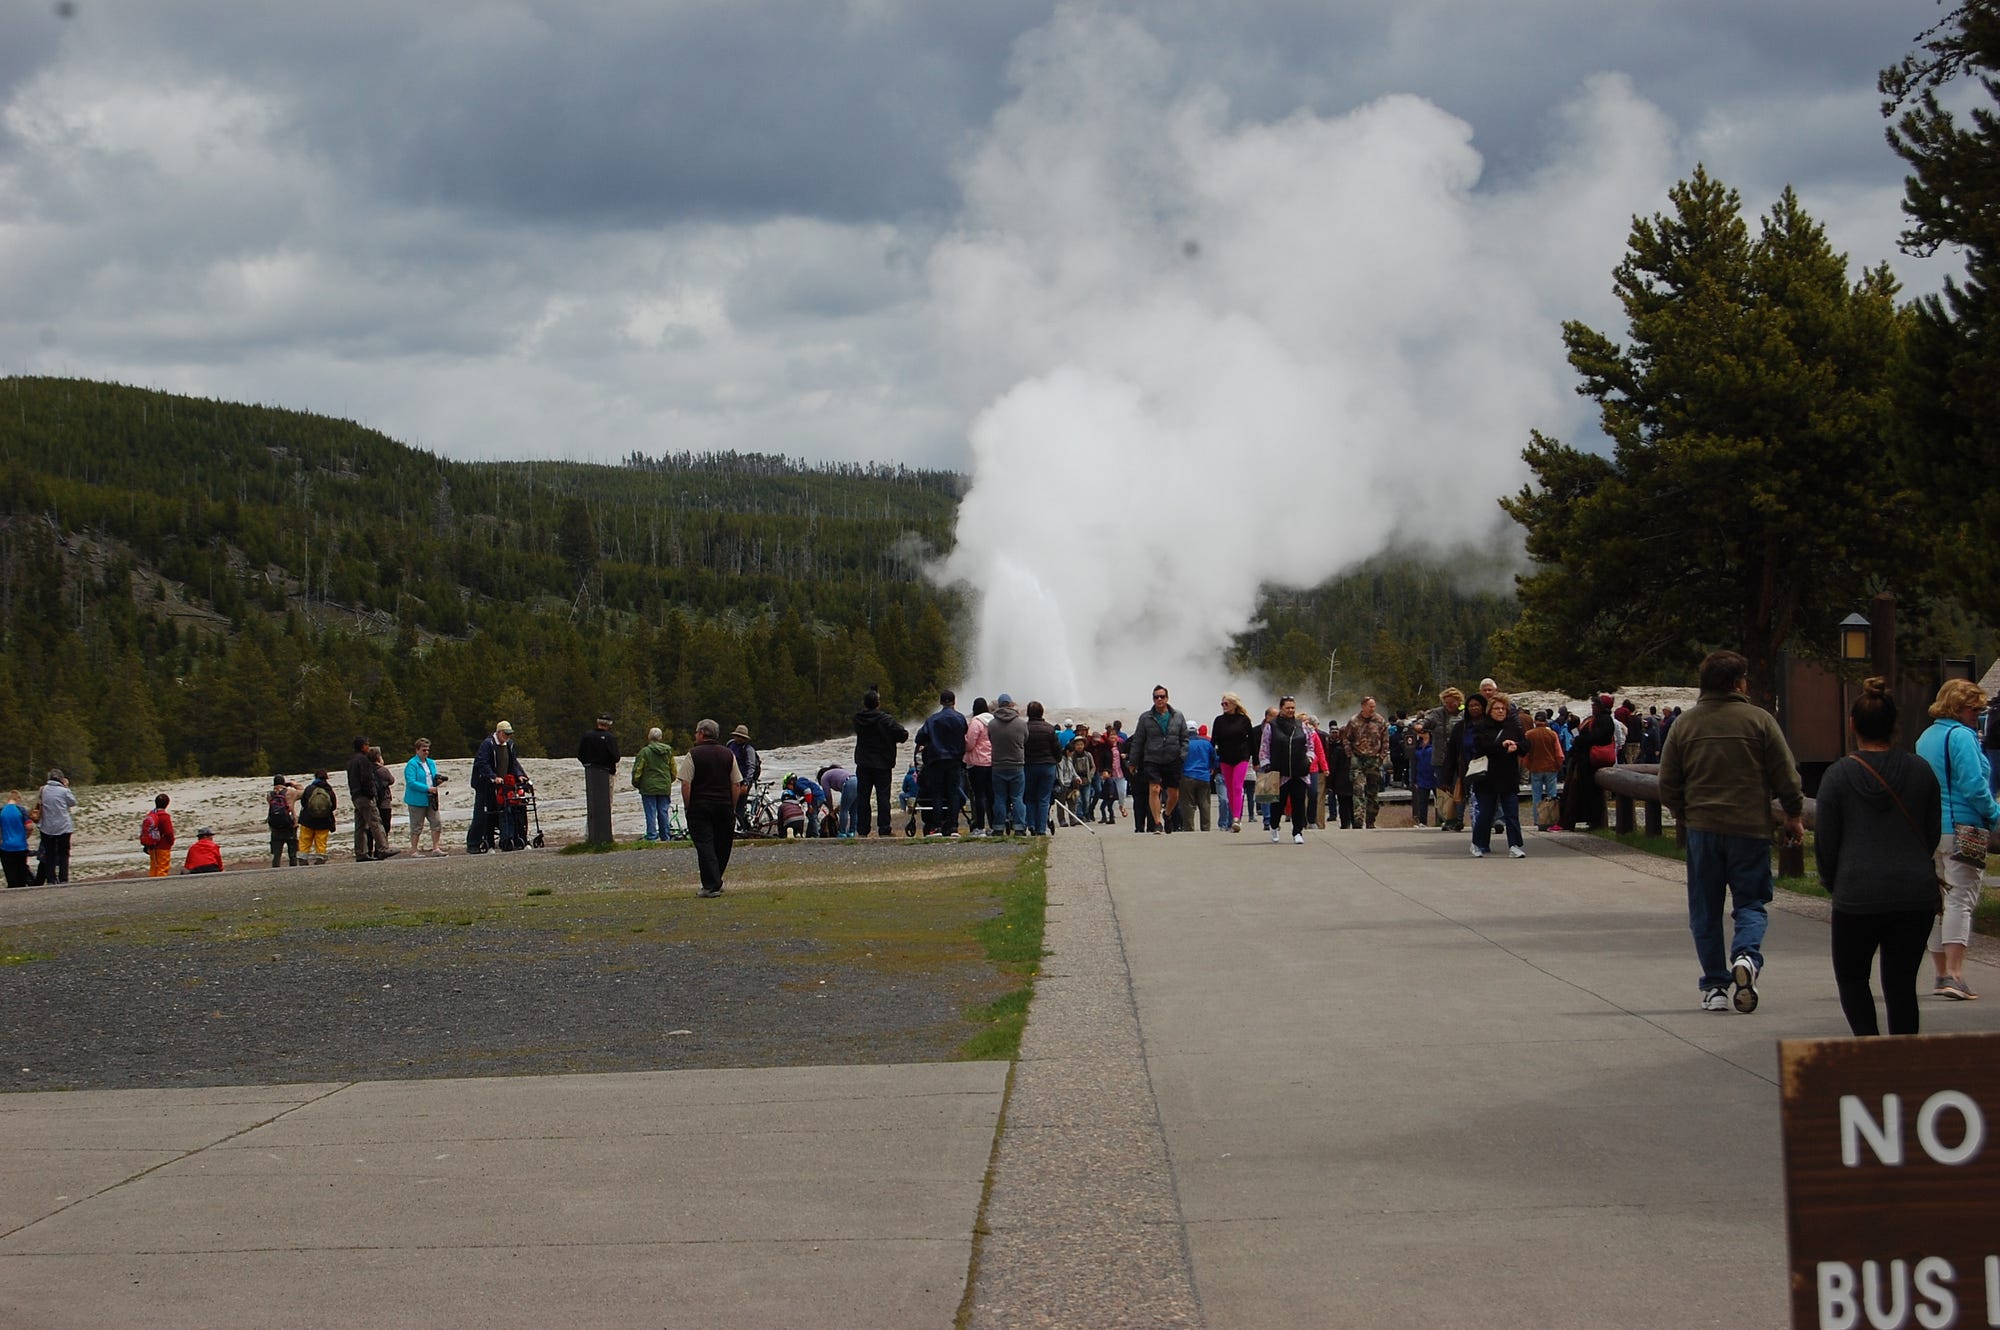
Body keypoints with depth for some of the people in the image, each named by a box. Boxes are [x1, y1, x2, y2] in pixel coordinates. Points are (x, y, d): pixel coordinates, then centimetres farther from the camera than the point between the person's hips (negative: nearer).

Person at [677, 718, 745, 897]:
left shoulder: (693, 754, -6)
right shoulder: (728, 754, 6)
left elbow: (686, 784, -11)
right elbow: (736, 785, 5)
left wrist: (687, 807, -3)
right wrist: (732, 808, 11)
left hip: (699, 806, -3)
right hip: (724, 806, 3)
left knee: (704, 844, -3)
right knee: (722, 846, 14)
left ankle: (711, 886, -11)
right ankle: (715, 882, 24)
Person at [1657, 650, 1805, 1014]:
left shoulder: (1684, 725, 2)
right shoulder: (1759, 720, -4)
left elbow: (1668, 784, 7)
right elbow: (1786, 775, -1)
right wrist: (1794, 816, 13)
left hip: (1702, 829, 2)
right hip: (1750, 828, -2)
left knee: (1705, 911, 10)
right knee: (1752, 902, 8)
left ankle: (1715, 987, 9)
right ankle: (1746, 955, -20)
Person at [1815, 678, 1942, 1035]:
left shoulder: (1838, 775, -6)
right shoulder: (1920, 771, 2)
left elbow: (1825, 844, -2)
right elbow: (1932, 835, 9)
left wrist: (1832, 882, 16)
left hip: (1858, 896, -2)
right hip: (1916, 895, 2)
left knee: (1851, 976, 15)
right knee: (1902, 983, 10)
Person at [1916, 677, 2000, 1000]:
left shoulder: (1924, 738, 15)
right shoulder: (1961, 736, -12)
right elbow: (1973, 785, -19)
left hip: (1930, 829, 8)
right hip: (1962, 828, -8)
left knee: (1938, 901, 14)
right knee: (1960, 900, -9)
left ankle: (1941, 974, 19)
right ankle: (1954, 974, -18)